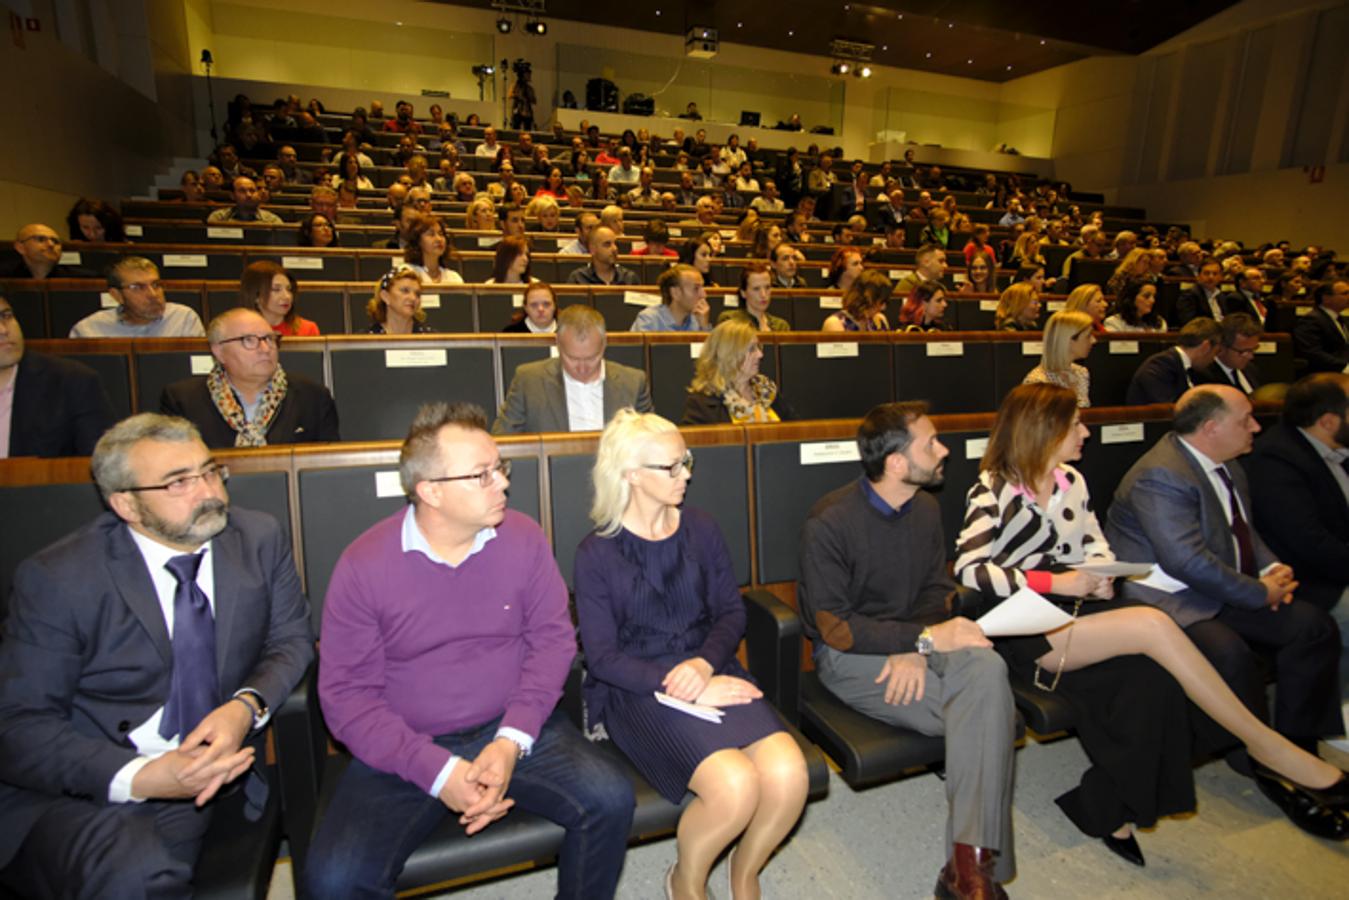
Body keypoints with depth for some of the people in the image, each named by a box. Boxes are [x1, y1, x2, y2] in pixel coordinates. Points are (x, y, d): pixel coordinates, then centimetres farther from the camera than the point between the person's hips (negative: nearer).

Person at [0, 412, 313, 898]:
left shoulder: (260, 539, 0)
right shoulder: (55, 579, -8)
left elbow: (291, 640, 3)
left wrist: (247, 705, -19)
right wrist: (137, 777, -24)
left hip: (201, 781, 3)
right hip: (75, 791, -2)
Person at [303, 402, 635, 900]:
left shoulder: (524, 537, -6)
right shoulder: (363, 564, -11)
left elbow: (553, 639, -2)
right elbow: (346, 693, -9)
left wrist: (511, 742, -16)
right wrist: (437, 771, -19)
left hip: (515, 729, 2)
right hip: (406, 749, -1)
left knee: (610, 797, -18)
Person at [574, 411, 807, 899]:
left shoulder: (702, 529, 7)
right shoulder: (597, 553, -5)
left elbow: (732, 610, 7)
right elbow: (603, 657, -7)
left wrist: (705, 664, -14)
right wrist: (686, 690, -17)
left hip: (710, 671, 4)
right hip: (637, 690, -4)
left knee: (789, 775, -21)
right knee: (735, 785, -27)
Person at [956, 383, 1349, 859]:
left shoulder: (1071, 480, 15)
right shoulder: (992, 491, -7)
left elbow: (1097, 545, 21)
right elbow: (968, 570, -17)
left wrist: (1101, 577, -3)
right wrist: (1055, 582, -21)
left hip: (1075, 611, 6)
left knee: (1149, 672, -25)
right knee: (1152, 624, -24)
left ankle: (1109, 807, -13)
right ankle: (1262, 741, -5)